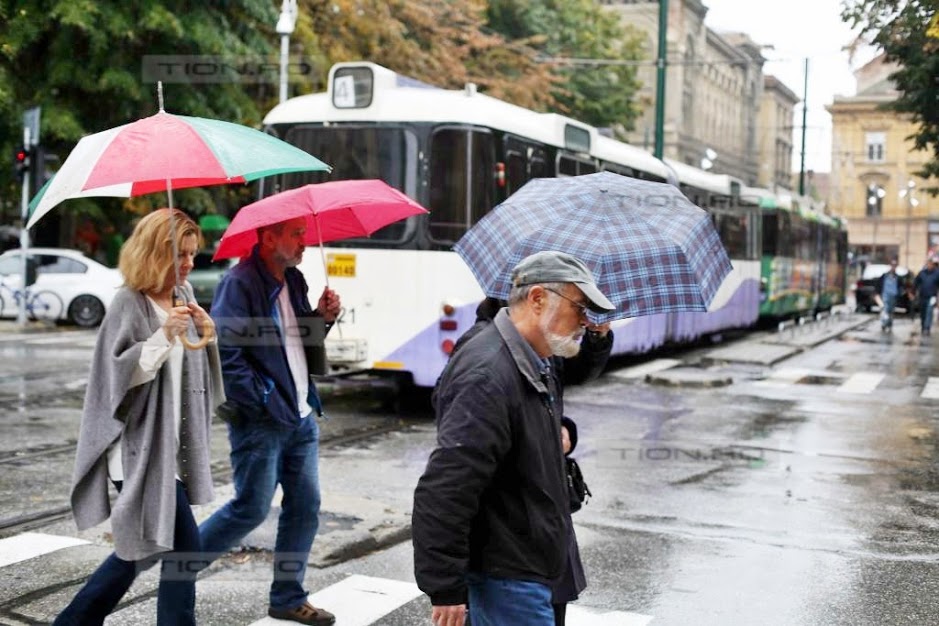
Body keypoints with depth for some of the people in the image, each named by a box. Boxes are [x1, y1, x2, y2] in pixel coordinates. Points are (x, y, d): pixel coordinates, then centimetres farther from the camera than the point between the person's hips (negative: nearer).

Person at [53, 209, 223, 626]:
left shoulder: (184, 295, 11)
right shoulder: (129, 302, -11)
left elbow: (198, 369, 16)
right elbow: (120, 373, -15)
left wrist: (206, 333, -3)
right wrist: (164, 336, -26)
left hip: (171, 442, 8)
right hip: (139, 444, -8)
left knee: (140, 547, 16)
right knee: (183, 545, -8)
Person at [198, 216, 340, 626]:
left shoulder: (293, 280, 12)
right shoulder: (239, 284, -15)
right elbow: (225, 354, -21)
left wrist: (322, 318, 2)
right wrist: (263, 403, -17)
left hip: (301, 416, 8)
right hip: (260, 422, -8)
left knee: (305, 507, 10)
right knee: (251, 509, -1)